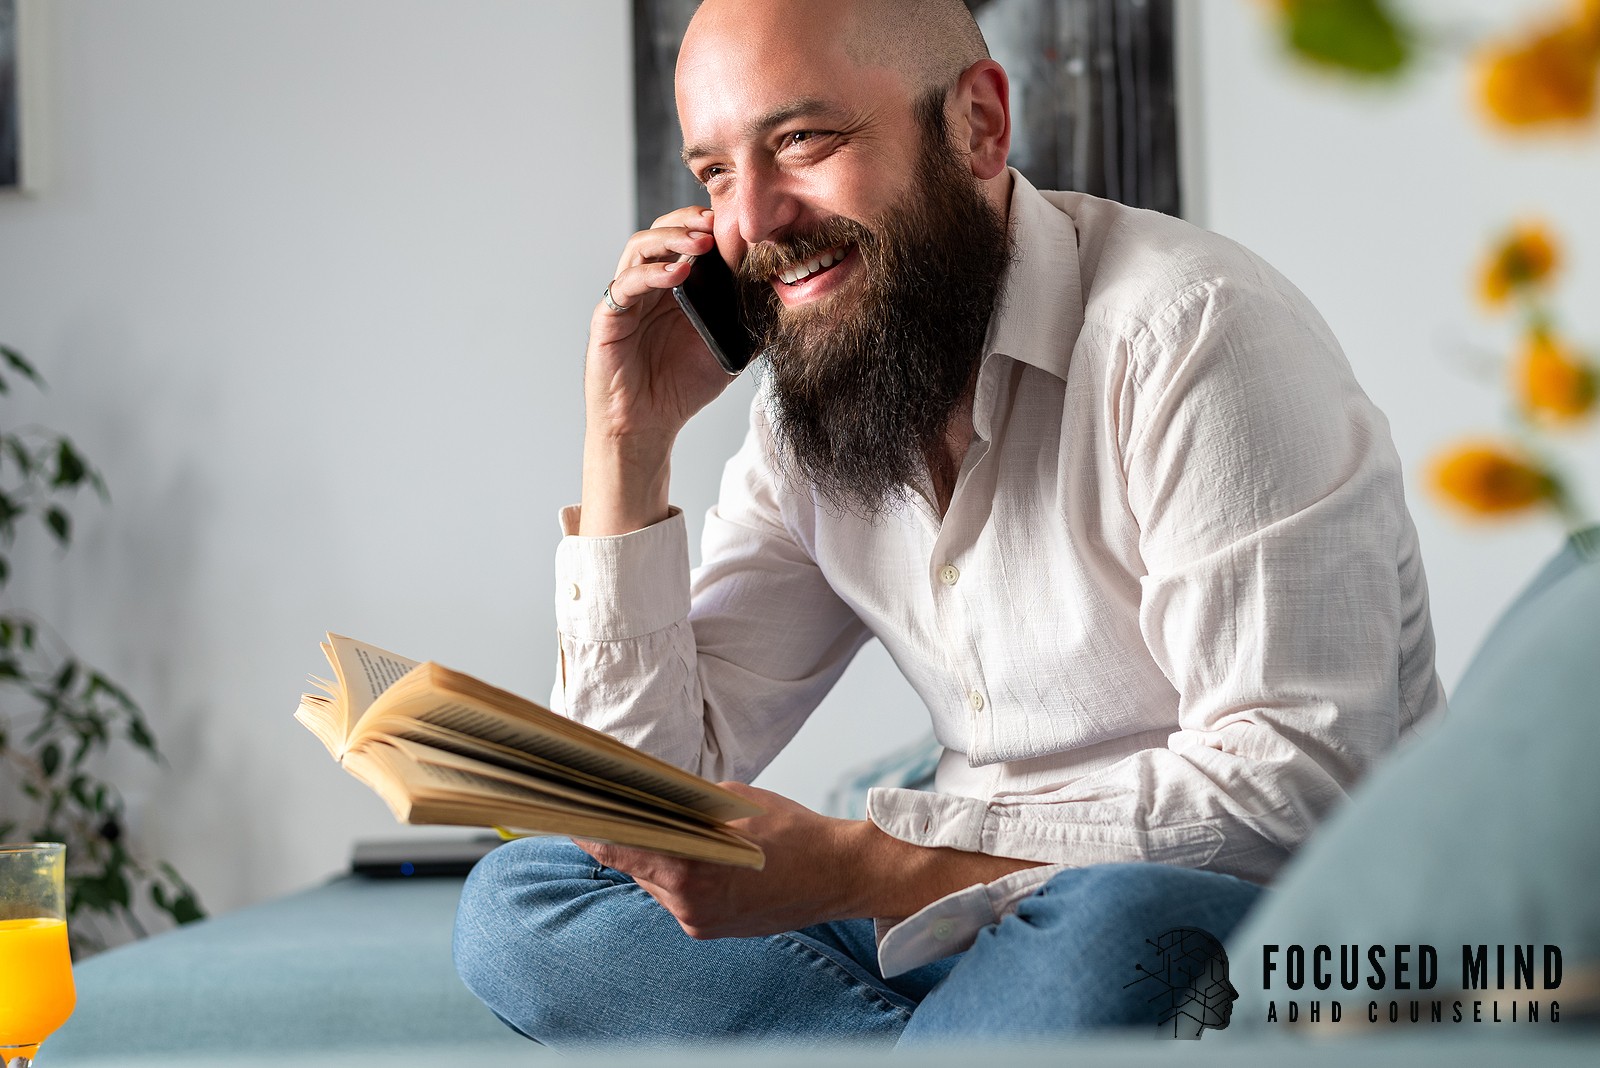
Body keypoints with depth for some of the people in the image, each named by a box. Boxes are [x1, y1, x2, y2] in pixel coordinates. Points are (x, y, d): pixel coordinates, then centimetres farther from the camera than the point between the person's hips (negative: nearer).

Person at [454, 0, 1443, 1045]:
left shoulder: (1189, 328, -17)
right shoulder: (803, 423, 7)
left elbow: (1298, 783, -24)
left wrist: (857, 867, -27)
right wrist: (630, 440, -3)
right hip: (985, 912, 6)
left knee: (1111, 934, -40)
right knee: (517, 901, -6)